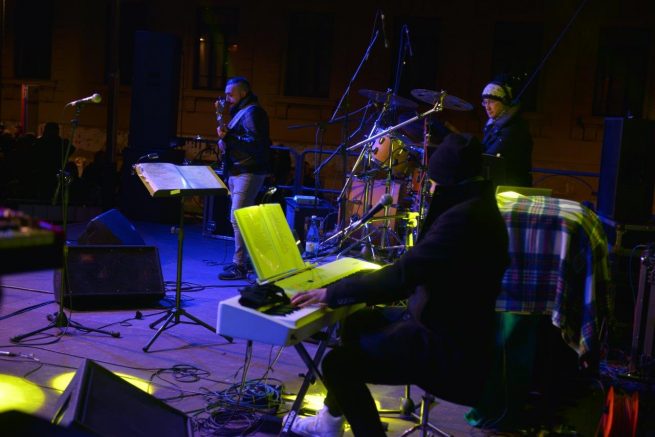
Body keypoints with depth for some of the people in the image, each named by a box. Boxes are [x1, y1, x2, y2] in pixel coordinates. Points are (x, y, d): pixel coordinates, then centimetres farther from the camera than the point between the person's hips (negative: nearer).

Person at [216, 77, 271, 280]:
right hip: (237, 171, 11)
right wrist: (225, 141, 7)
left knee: (238, 218, -14)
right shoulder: (240, 111, 20)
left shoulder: (252, 112, -12)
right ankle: (241, 260, 20)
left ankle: (239, 266, -12)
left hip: (248, 172, -11)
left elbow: (255, 143, -22)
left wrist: (228, 137, -23)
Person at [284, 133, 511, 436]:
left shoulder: (463, 217, -25)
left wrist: (331, 294, -19)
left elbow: (401, 276, -27)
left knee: (338, 363, -14)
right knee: (356, 324, 22)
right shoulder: (475, 206, 9)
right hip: (453, 325, 11)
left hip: (451, 349, -11)